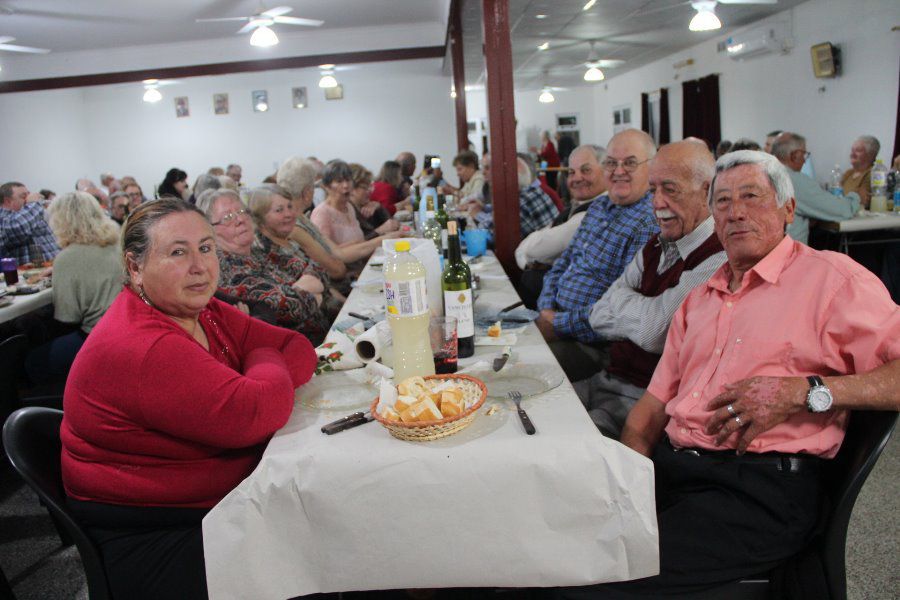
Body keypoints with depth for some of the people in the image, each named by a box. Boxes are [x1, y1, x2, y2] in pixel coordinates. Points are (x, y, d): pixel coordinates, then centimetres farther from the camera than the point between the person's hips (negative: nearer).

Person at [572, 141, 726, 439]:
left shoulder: (718, 259, -15)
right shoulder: (655, 247, 14)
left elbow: (655, 333, -22)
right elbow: (598, 317, 8)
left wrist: (620, 299, -3)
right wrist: (644, 312, -11)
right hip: (610, 378, 8)